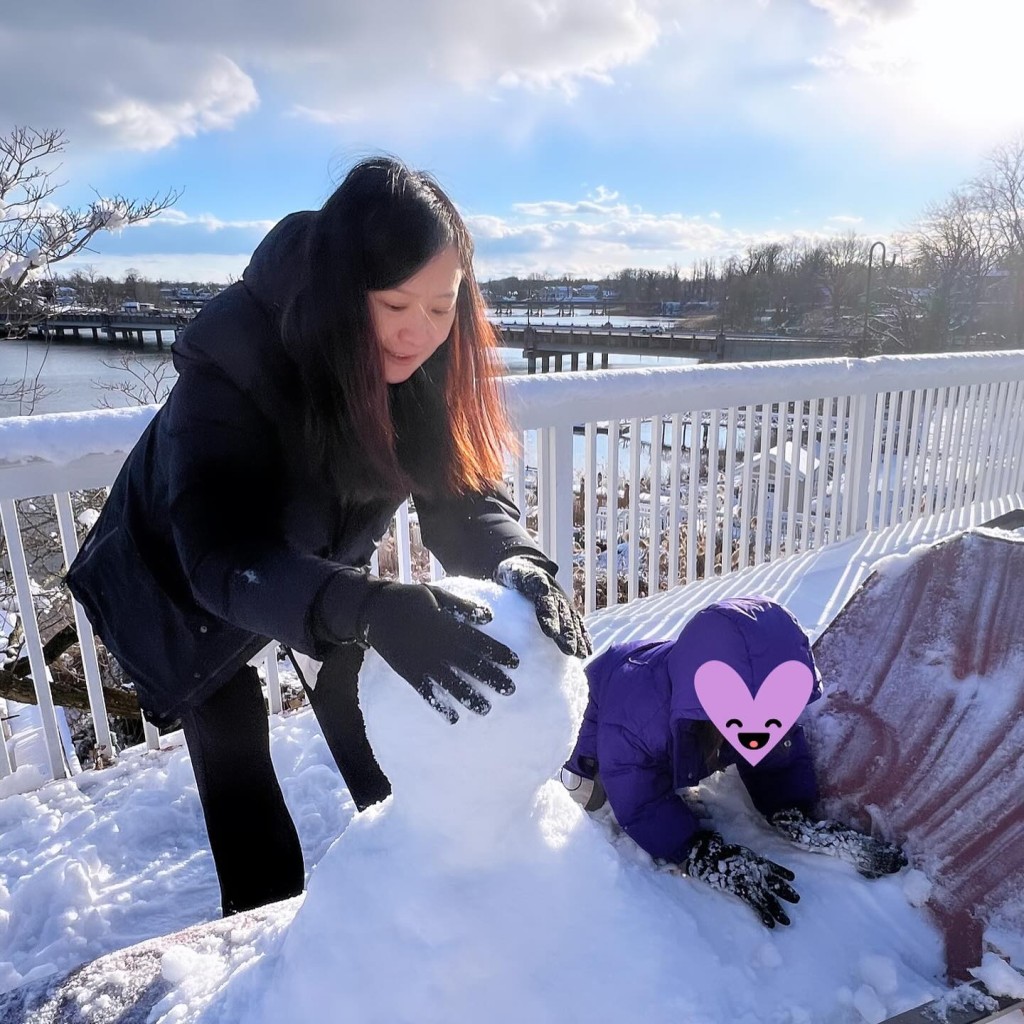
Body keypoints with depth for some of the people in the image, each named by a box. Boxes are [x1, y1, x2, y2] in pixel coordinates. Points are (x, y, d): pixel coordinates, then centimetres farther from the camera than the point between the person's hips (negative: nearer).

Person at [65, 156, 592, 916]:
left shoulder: (427, 359, -22)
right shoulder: (231, 359, -37)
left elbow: (462, 491, -23)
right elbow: (221, 553, -45)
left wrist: (519, 564, -44)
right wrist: (373, 610, -61)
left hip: (322, 563, 4)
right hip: (188, 580, -4)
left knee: (378, 750, 11)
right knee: (236, 763, 1)